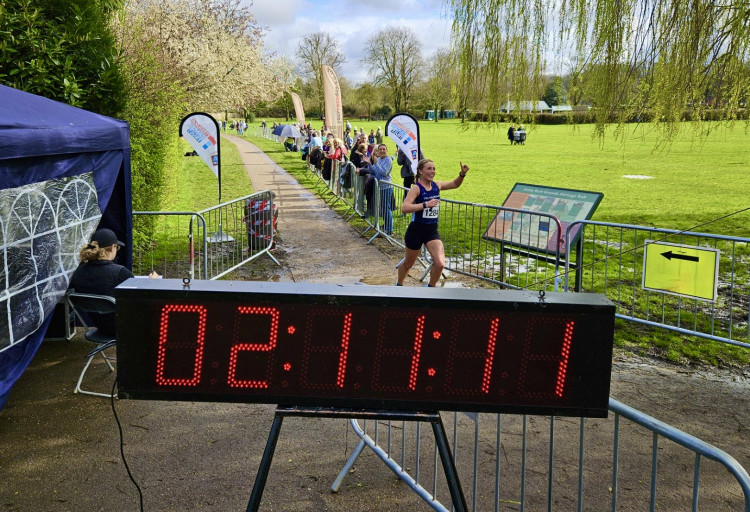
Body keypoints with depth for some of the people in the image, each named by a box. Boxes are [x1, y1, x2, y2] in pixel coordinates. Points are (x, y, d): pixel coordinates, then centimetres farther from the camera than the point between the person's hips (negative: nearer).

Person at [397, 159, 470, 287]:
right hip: (416, 230, -4)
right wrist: (425, 204, -35)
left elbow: (455, 184, 21)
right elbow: (404, 208, -29)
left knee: (440, 264, -14)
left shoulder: (436, 185, 2)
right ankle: (399, 285, 43)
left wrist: (462, 174, 2)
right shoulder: (416, 188, -15)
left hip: (432, 230, 4)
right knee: (408, 264, 15)